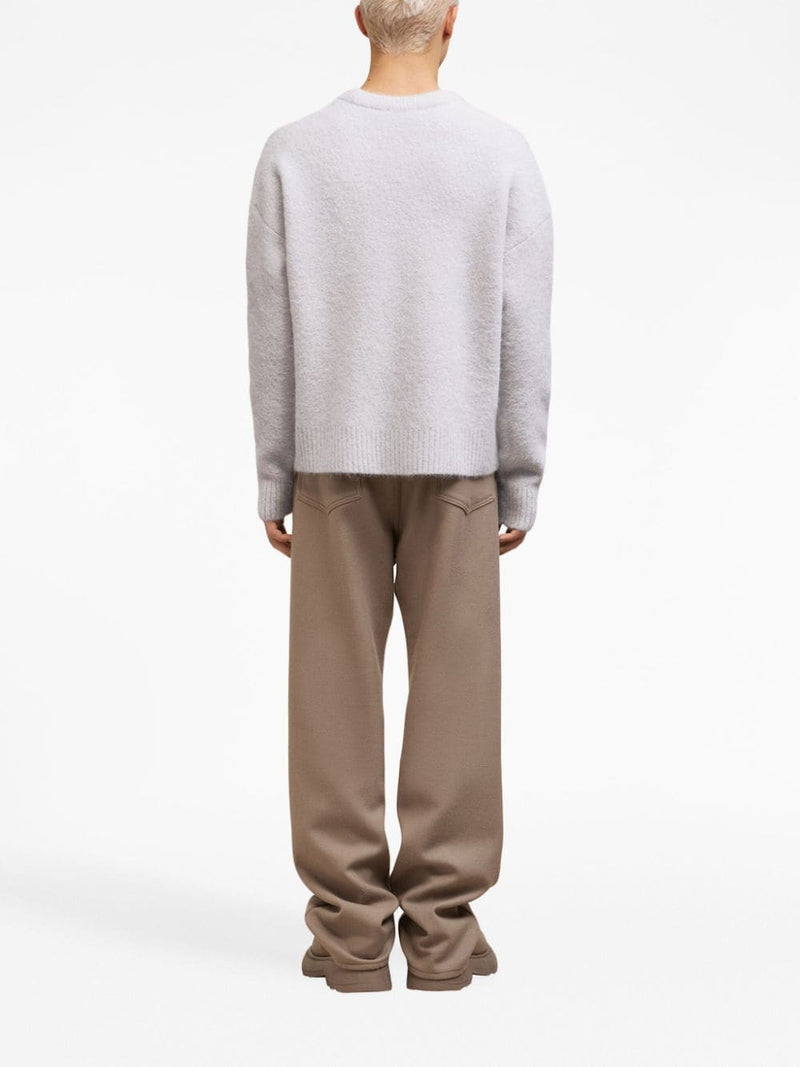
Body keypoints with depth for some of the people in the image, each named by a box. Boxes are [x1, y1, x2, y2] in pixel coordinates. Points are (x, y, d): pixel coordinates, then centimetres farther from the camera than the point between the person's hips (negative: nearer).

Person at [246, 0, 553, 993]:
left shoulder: (293, 152, -4)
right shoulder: (502, 154, -5)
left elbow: (271, 333, -3)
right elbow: (523, 335, -5)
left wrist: (274, 480, 5)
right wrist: (520, 482, 3)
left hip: (334, 456, 1)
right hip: (455, 458, 0)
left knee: (337, 686, 4)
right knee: (453, 684, 4)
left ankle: (350, 927, 6)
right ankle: (442, 926, 6)